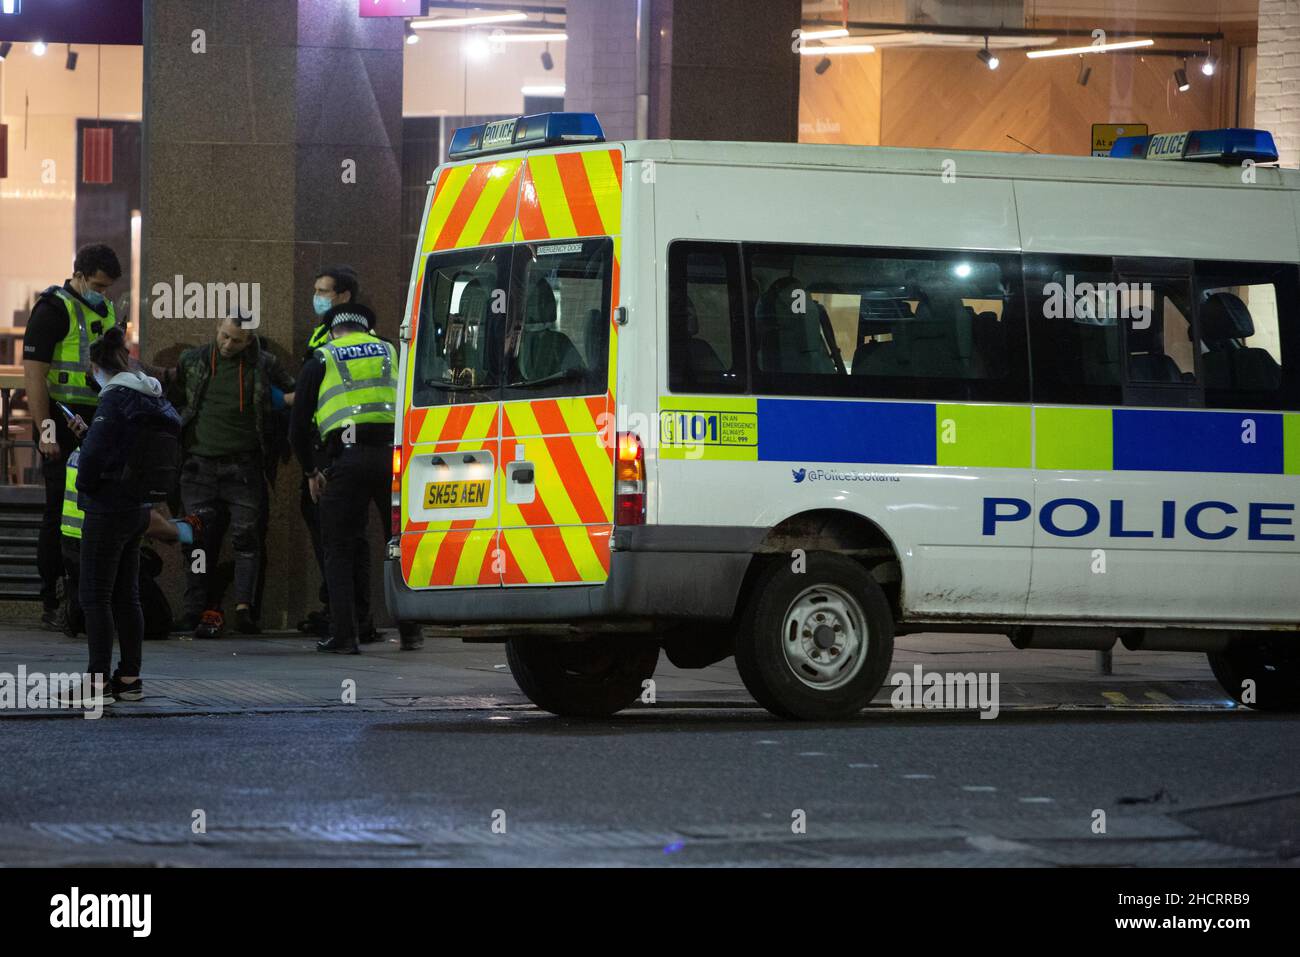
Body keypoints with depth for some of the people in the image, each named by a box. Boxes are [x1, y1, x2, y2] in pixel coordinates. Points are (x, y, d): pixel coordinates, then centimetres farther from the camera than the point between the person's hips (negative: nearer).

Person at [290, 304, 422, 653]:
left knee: (341, 548, 8)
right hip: (394, 454, 2)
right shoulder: (390, 353, 21)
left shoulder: (320, 362, 15)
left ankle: (346, 633, 1)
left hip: (347, 460, -2)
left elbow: (299, 427, 12)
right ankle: (410, 631, 13)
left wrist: (311, 472, 23)